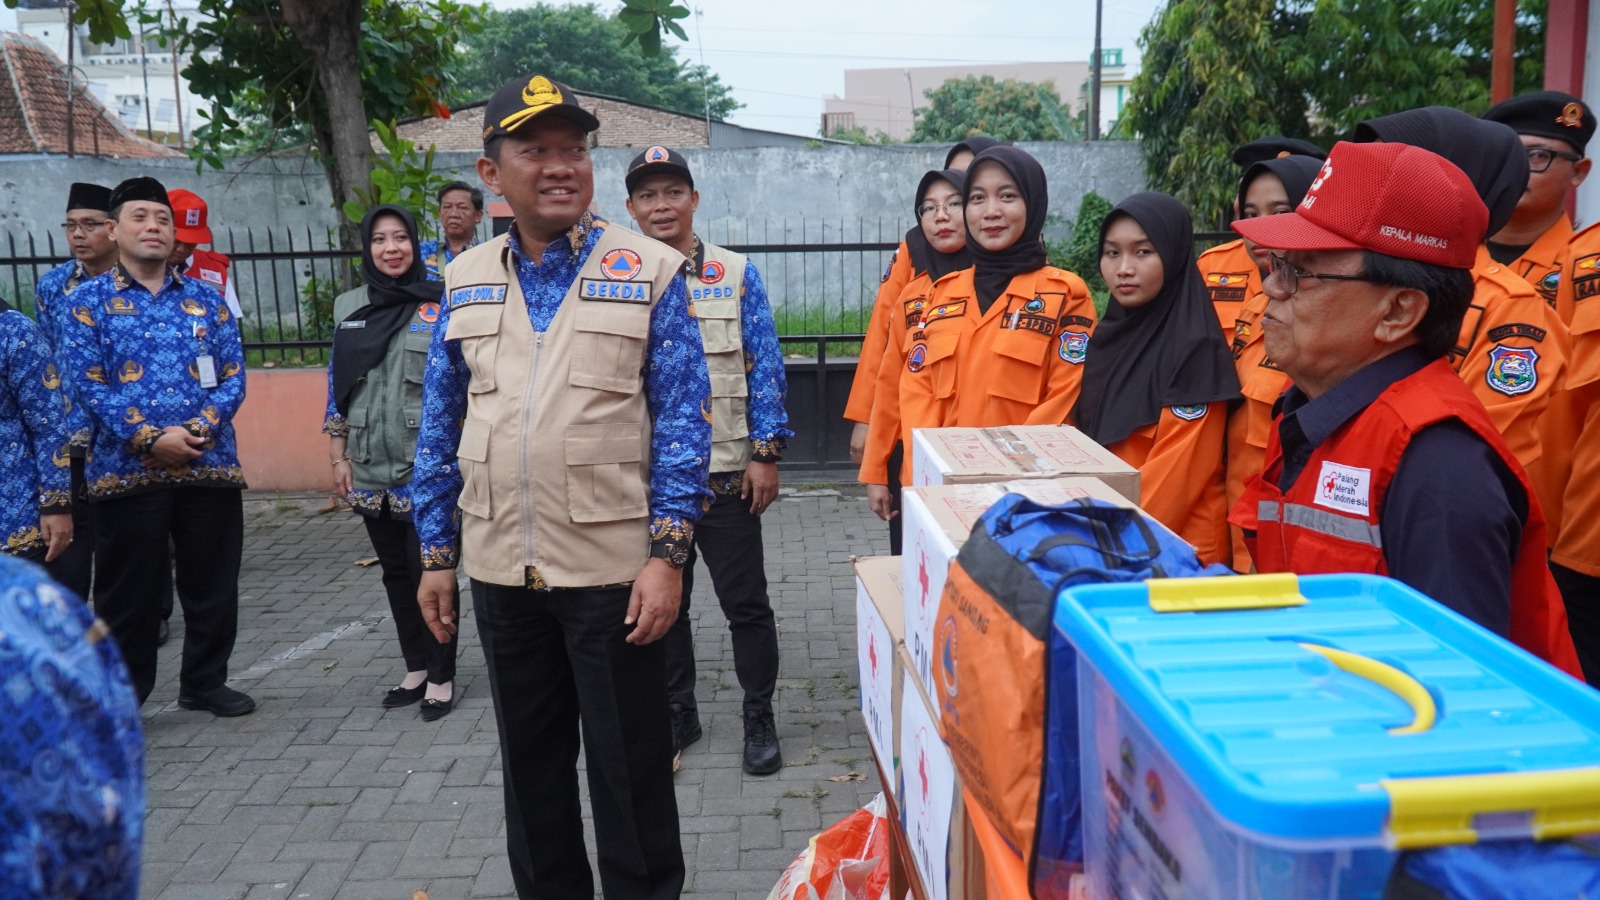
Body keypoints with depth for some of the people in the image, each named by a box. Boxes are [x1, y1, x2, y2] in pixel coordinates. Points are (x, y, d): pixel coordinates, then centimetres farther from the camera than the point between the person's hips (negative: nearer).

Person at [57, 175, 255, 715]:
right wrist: (151, 437, -17)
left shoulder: (206, 298, 11)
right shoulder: (88, 301, 3)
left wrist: (202, 426, -13)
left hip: (210, 464, 3)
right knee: (129, 591, 5)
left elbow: (233, 374, 5)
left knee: (213, 584, 9)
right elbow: (87, 383, -6)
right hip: (127, 469, -2)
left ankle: (205, 683, 26)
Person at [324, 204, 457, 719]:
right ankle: (416, 667, 26)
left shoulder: (440, 306, -4)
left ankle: (441, 676, 14)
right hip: (370, 468, 5)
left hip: (427, 465, -4)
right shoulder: (349, 308, 9)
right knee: (395, 572, 13)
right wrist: (338, 456, 8)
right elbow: (336, 384, 12)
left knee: (429, 570, 0)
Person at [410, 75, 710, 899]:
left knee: (629, 766, 7)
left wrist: (667, 553, -12)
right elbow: (440, 427, 11)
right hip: (500, 569, 4)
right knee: (529, 761, 18)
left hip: (612, 568, -4)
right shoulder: (465, 281, 7)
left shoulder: (649, 272, -4)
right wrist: (436, 555, 8)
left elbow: (682, 419, -7)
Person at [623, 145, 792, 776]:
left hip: (725, 470, -2)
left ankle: (760, 718, 24)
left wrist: (766, 453, -7)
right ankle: (677, 714, 32)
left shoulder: (736, 275, 0)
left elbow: (765, 368, -1)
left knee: (746, 604, 6)